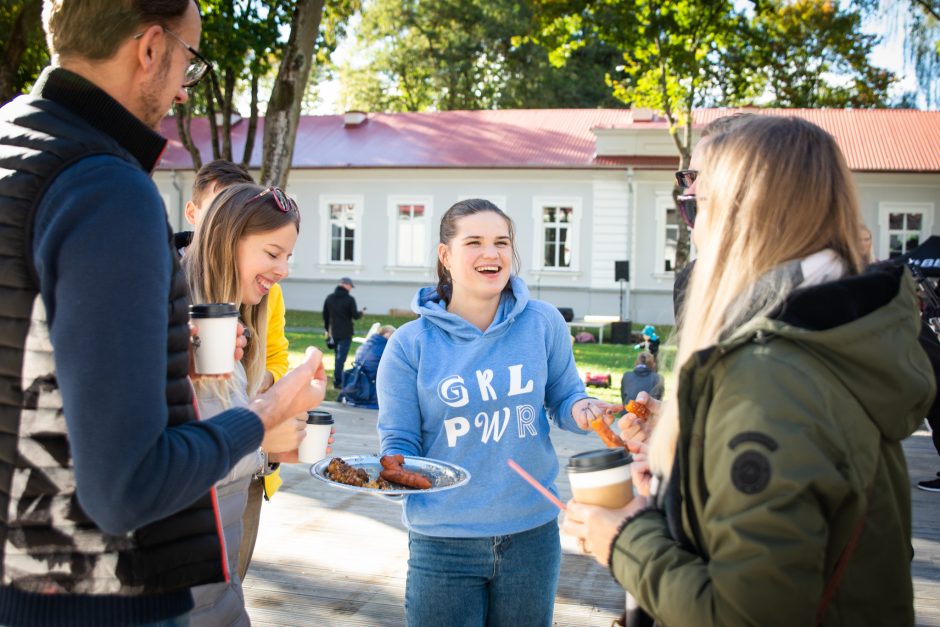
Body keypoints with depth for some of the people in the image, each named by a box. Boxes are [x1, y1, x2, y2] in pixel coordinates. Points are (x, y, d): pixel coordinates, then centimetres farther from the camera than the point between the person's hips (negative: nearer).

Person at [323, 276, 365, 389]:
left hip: (333, 332, 6)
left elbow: (325, 315, 12)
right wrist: (361, 312, 11)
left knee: (338, 356, 19)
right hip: (345, 333, -6)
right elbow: (355, 316, -11)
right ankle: (337, 382, -10)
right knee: (341, 357, -6)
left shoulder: (329, 298, 7)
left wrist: (327, 329, 21)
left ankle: (337, 379, 23)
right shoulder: (350, 299, -12)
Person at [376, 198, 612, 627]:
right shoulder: (411, 345, -7)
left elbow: (565, 398, 9)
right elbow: (399, 444, -3)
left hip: (533, 532, 2)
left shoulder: (543, 322, -4)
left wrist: (581, 411, -14)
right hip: (444, 541, -2)